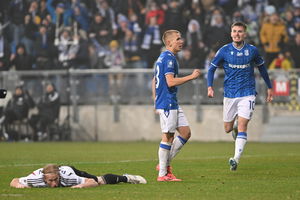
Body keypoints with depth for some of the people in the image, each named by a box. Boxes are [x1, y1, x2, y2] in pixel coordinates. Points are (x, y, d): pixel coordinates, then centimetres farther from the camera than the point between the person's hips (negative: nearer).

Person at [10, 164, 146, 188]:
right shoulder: (35, 178, -44)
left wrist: (81, 186, -58)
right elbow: (14, 181, -28)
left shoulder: (67, 175, -46)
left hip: (71, 171, -3)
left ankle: (125, 178, 46)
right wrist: (18, 185, -50)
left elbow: (93, 182, -39)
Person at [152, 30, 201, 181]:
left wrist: (156, 102, 24)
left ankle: (165, 164, 12)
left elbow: (154, 81, 23)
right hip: (167, 103, -10)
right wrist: (191, 76, -16)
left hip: (172, 104, 10)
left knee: (186, 132, 9)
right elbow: (170, 82, -22)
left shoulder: (162, 58, 18)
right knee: (168, 137, -6)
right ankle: (162, 174, -1)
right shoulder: (168, 58, -13)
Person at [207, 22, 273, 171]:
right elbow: (212, 68, 5)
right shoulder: (224, 51, -3)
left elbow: (261, 67, 15)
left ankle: (236, 159, -17)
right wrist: (210, 87, -10)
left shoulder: (252, 51, -1)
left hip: (247, 94, -2)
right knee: (228, 128, 10)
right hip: (229, 94, 2)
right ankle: (235, 128, 47)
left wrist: (269, 87, 20)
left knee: (242, 126, -15)